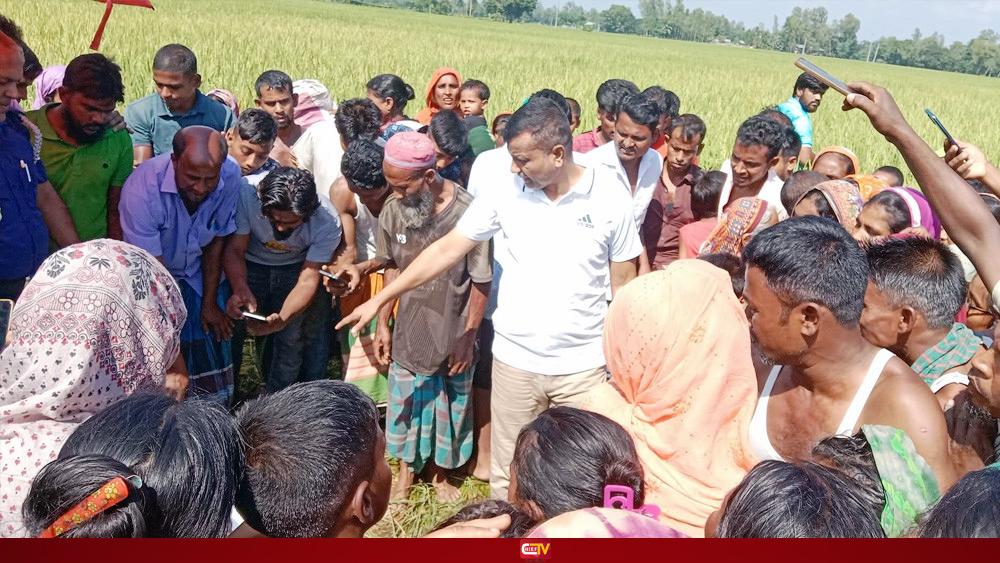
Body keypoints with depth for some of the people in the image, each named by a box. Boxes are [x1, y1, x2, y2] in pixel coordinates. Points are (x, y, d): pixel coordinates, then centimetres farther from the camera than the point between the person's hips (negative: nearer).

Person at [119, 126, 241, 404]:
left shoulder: (230, 177, -22)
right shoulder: (141, 190, -34)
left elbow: (216, 240, -6)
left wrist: (210, 303, 0)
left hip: (200, 277, 3)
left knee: (213, 363, 3)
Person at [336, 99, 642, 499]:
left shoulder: (609, 197, -9)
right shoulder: (504, 190, -6)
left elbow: (624, 284, 0)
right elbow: (447, 249, -1)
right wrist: (380, 299, -2)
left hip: (582, 366, -1)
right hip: (514, 360, 1)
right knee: (507, 476, 13)